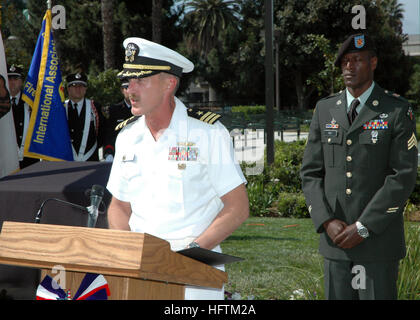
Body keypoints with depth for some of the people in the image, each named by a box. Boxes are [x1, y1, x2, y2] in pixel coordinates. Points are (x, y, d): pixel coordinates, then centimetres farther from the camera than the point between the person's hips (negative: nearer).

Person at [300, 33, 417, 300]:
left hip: (379, 237, -4)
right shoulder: (325, 110, 10)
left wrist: (363, 227, -14)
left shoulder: (398, 111, -3)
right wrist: (327, 221, -7)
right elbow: (310, 173, 8)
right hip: (335, 239, 4)